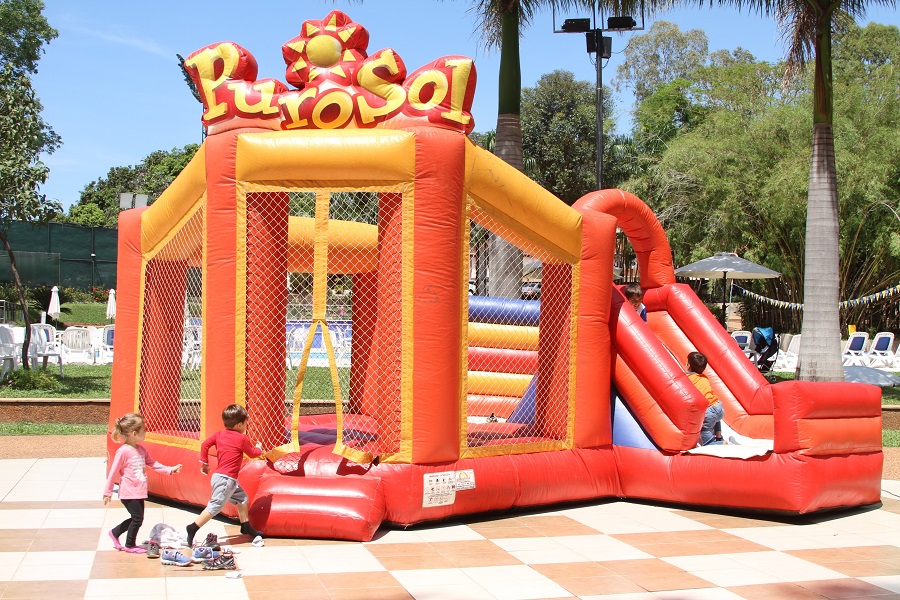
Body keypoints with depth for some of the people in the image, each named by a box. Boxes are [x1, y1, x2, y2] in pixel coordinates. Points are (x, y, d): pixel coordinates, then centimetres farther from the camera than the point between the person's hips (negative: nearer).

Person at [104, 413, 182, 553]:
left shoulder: (141, 450, 8)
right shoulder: (123, 451, -17)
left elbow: (152, 464, 18)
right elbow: (113, 472, -13)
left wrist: (170, 470, 10)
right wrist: (107, 492, -9)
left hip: (139, 493, 8)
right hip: (128, 493, -8)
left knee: (136, 518, 14)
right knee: (137, 518, -2)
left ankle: (115, 532, 34)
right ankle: (130, 545, 15)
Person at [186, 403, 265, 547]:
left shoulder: (219, 434, 9)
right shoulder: (242, 439, -9)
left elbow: (205, 444, 3)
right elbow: (253, 453, 4)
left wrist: (204, 463, 14)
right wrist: (259, 448, 26)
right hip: (225, 479, -9)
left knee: (242, 498, 21)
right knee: (215, 506, -9)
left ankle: (246, 527, 31)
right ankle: (193, 529, -10)